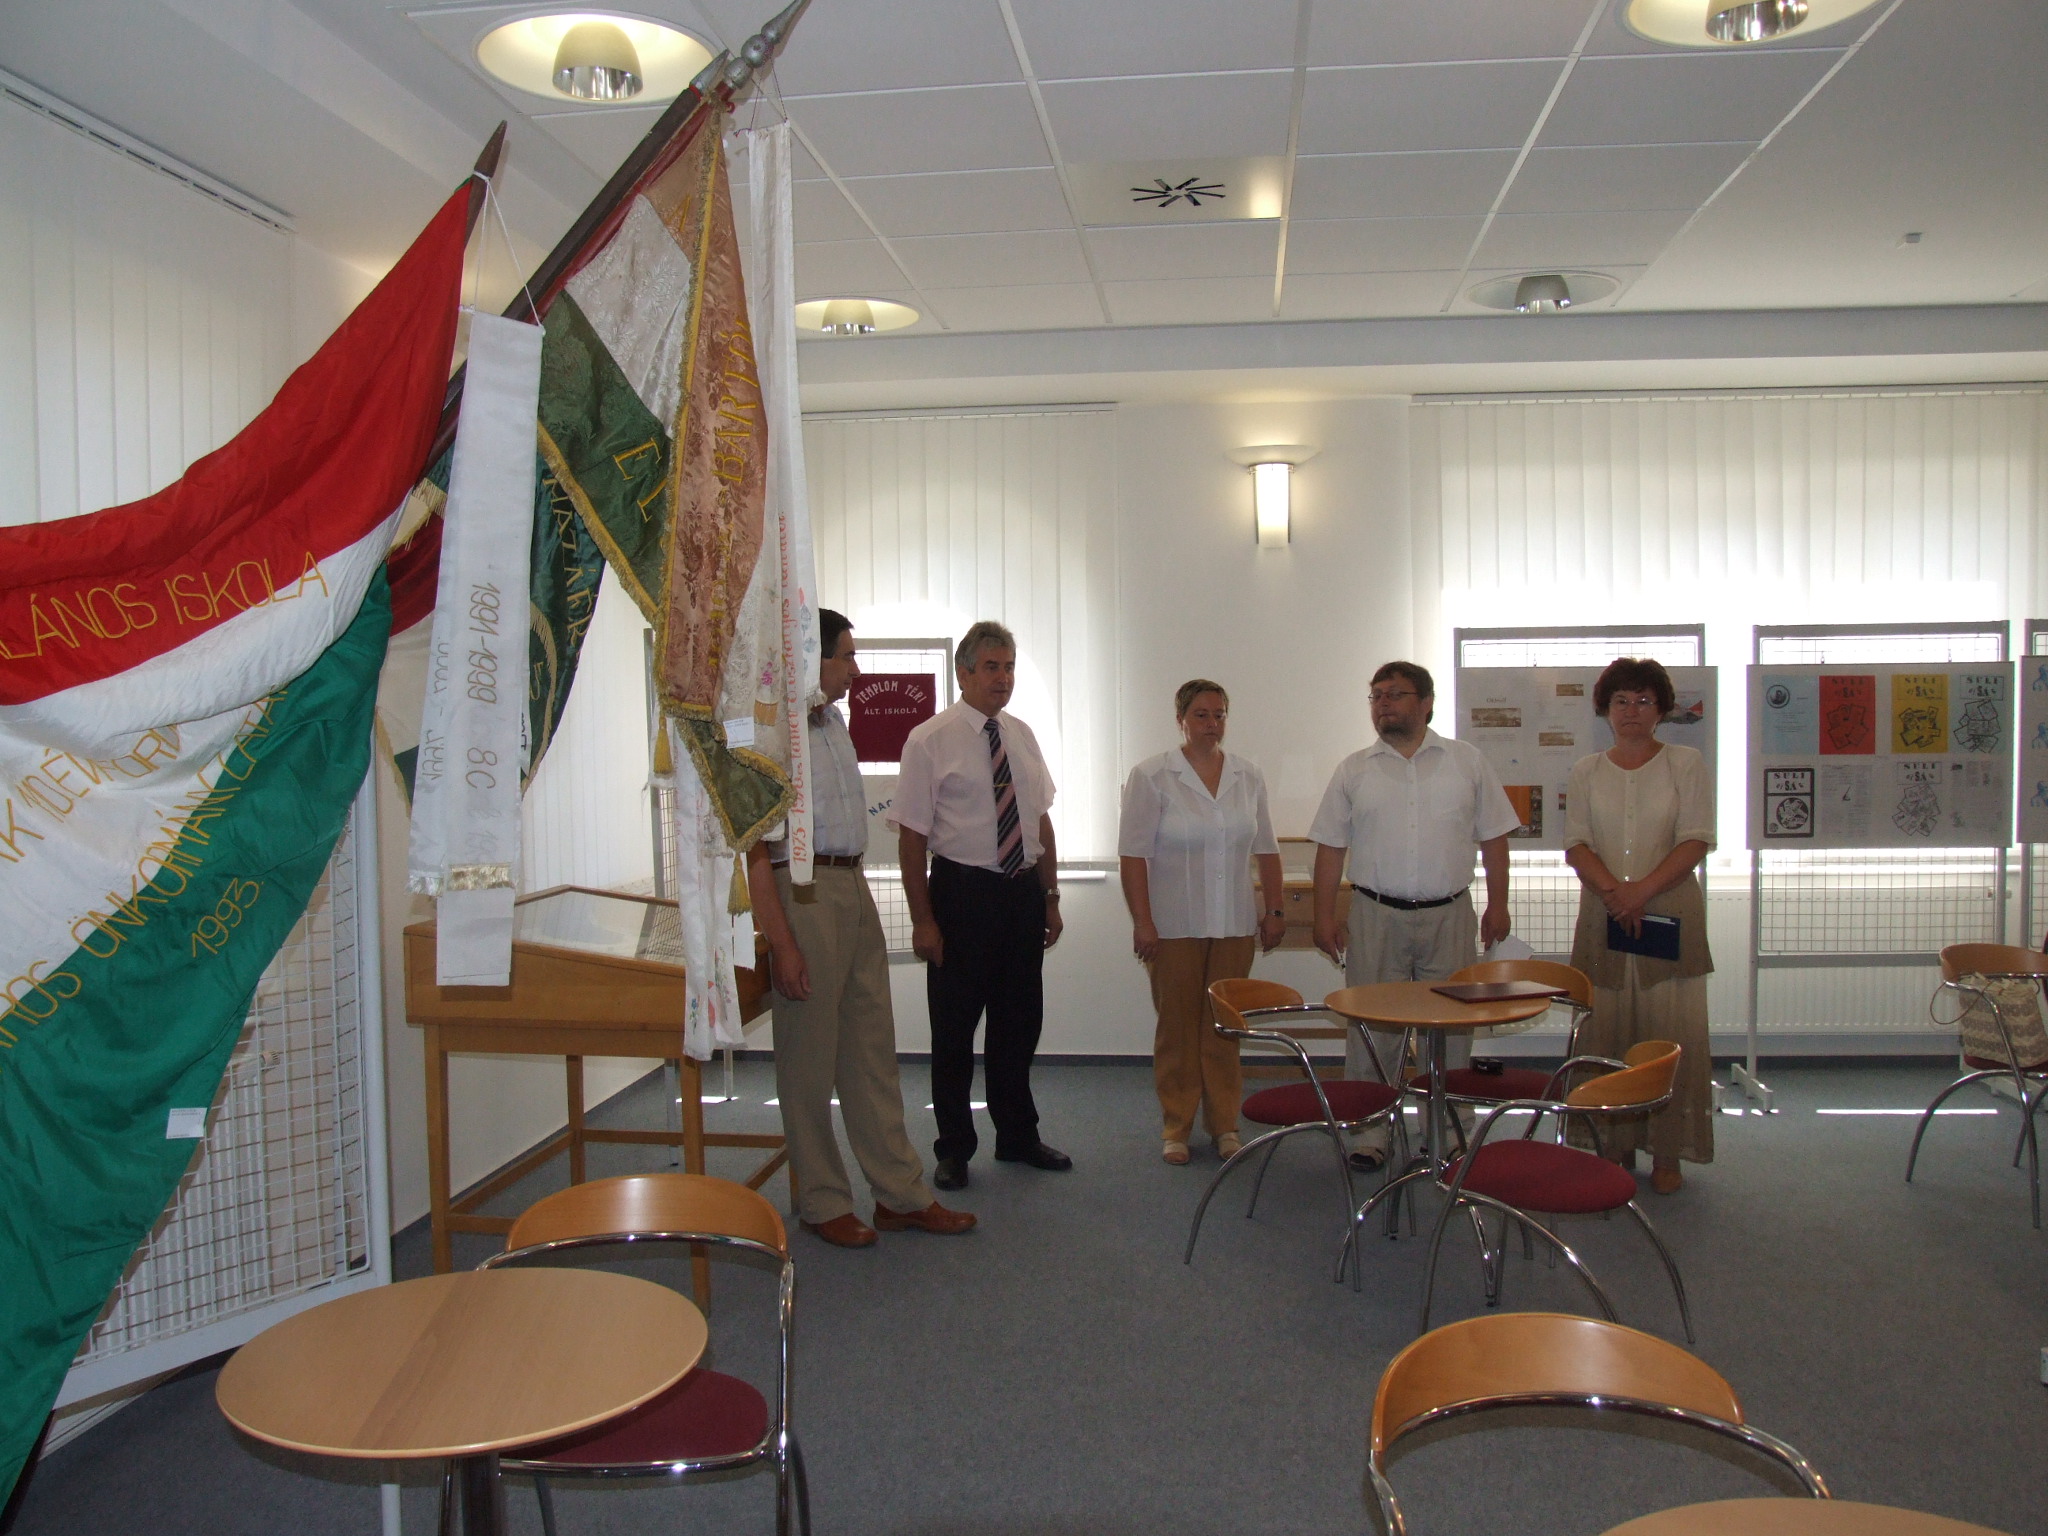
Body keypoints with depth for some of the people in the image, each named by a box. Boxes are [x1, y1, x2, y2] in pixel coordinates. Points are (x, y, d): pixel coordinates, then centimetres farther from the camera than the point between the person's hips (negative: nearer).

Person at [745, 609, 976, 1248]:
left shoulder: (833, 722, 14)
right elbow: (756, 846, -16)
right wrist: (780, 940, -20)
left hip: (855, 889, 9)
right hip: (804, 890, -9)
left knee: (872, 1049, 13)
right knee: (809, 1057, 4)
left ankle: (900, 1195, 23)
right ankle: (822, 1203, 19)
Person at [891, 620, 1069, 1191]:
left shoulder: (1022, 736, 8)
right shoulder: (930, 741, -10)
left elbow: (1041, 821, 13)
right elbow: (911, 835, -11)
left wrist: (1050, 897, 10)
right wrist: (922, 920, -15)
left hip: (1022, 892, 6)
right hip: (962, 892, -5)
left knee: (1020, 1020, 15)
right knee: (955, 1026, 7)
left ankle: (1017, 1137, 32)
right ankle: (954, 1149, 23)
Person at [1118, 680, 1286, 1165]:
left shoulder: (1249, 776, 7)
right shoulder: (1151, 776, -5)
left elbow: (1266, 850, 13)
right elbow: (1133, 855, -8)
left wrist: (1274, 910, 9)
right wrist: (1142, 922, -13)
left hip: (1235, 924, 3)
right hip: (1174, 925, -3)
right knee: (1177, 1025, 4)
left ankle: (1224, 1124, 18)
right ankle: (1176, 1128, 15)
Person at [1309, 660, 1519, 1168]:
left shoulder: (1467, 762, 6)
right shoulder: (1354, 770, 6)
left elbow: (1493, 837, 8)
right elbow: (1331, 847, 5)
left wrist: (1497, 904, 2)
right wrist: (1325, 916, 0)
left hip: (1450, 914, 0)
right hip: (1376, 915, 0)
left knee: (1451, 1027, 6)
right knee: (1371, 1029, 1)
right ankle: (1370, 1133, 10)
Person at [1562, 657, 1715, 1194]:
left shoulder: (1685, 764, 4)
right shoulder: (1585, 772, 11)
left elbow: (1696, 841, -5)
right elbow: (1577, 845, 3)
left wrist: (1641, 890, -16)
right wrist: (1614, 892, -15)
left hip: (1671, 914, -2)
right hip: (1602, 917, 2)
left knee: (1671, 1034, -2)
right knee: (1605, 1033, 2)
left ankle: (1667, 1154, 8)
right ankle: (1614, 1150, 12)